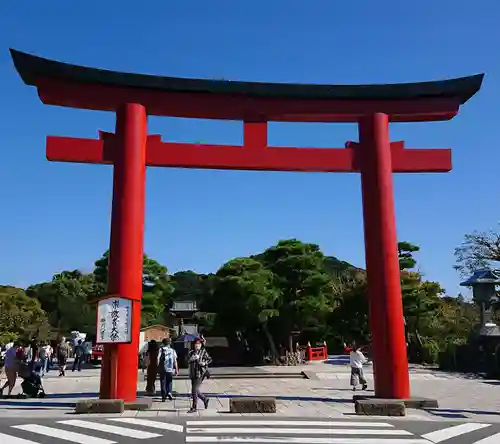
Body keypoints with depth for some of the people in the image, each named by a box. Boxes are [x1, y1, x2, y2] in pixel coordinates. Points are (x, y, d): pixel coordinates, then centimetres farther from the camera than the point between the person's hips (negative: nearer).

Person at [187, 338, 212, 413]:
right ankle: (205, 399, 35)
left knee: (194, 390, -11)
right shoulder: (191, 352, 12)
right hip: (192, 374, 6)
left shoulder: (203, 352, 0)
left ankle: (194, 407, -3)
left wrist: (205, 363, -15)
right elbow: (188, 360, -2)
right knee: (195, 390, 12)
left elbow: (210, 359, 3)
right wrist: (192, 358, -22)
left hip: (200, 374, -6)